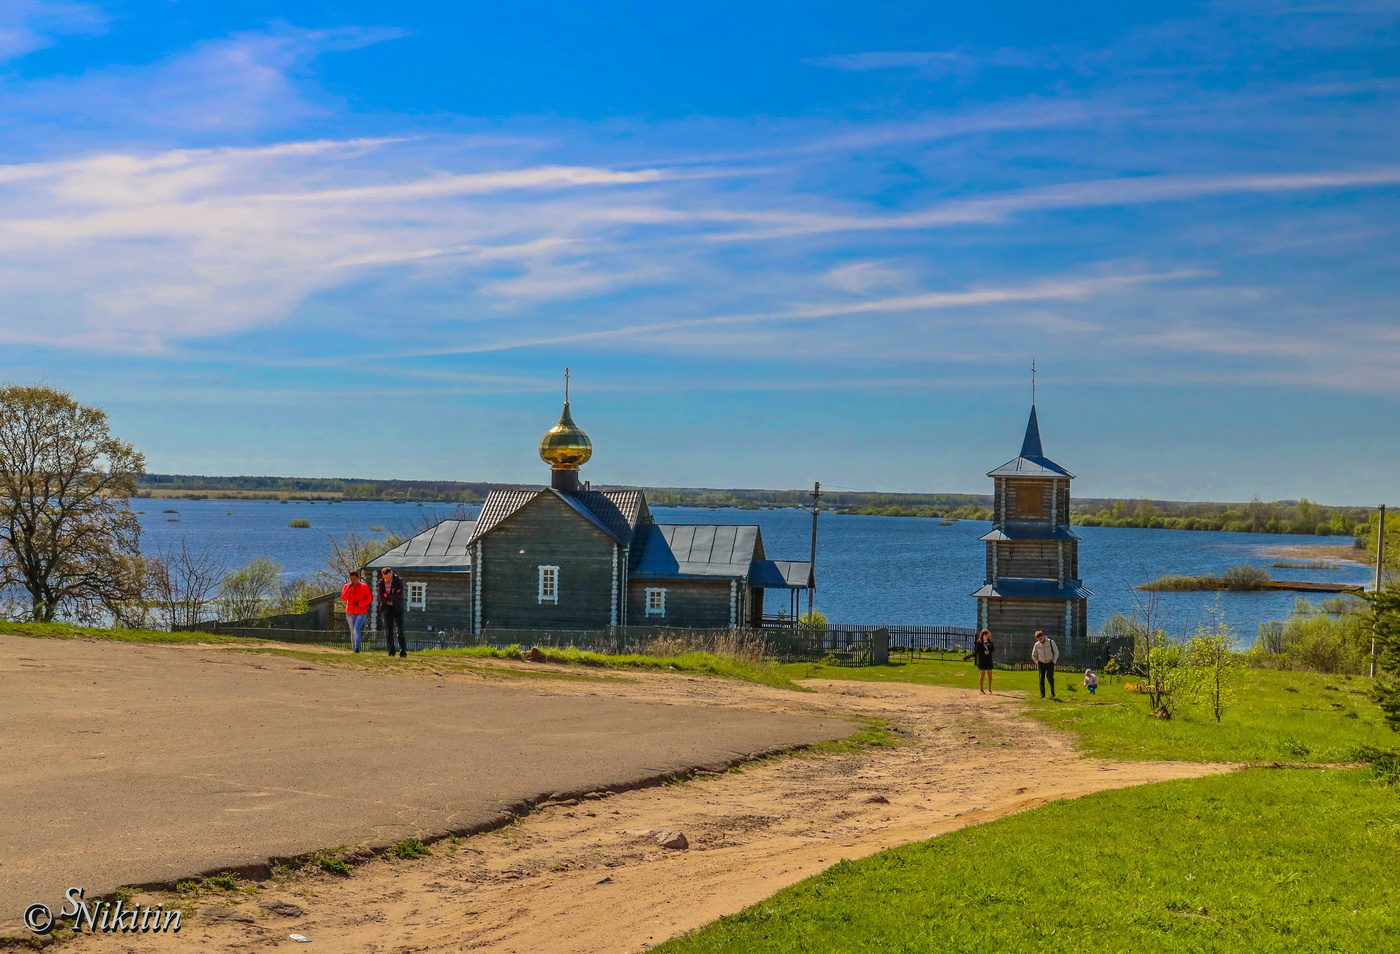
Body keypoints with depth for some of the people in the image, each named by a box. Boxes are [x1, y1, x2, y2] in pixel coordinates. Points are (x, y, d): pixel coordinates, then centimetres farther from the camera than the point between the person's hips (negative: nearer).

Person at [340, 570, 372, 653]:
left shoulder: (364, 586, -4)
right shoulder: (346, 586, 1)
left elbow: (369, 599, -4)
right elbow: (343, 598, -11)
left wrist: (359, 603, -19)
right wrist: (349, 588, -20)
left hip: (361, 613, -3)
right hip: (350, 613, 3)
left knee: (356, 630, -19)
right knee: (352, 631, 8)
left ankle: (357, 648, -14)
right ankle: (355, 649, 18)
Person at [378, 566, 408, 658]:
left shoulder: (398, 581, -5)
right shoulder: (381, 583, 2)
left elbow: (400, 595, -14)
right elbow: (381, 598, -5)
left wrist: (387, 596, -12)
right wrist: (393, 597, -13)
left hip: (398, 609, -3)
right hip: (387, 609, 3)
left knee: (401, 630, -9)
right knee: (388, 632, 2)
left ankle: (403, 652, -11)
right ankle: (391, 653, 8)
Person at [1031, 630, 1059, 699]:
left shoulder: (1051, 642, -6)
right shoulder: (1037, 645, 0)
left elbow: (1056, 652, 1)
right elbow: (1033, 655, 13)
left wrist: (1054, 661, -4)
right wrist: (1037, 662, 3)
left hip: (1050, 664, -2)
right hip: (1041, 664, 2)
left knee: (1050, 677, -15)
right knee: (1041, 679, -2)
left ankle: (1052, 692, -1)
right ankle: (1042, 694, 6)